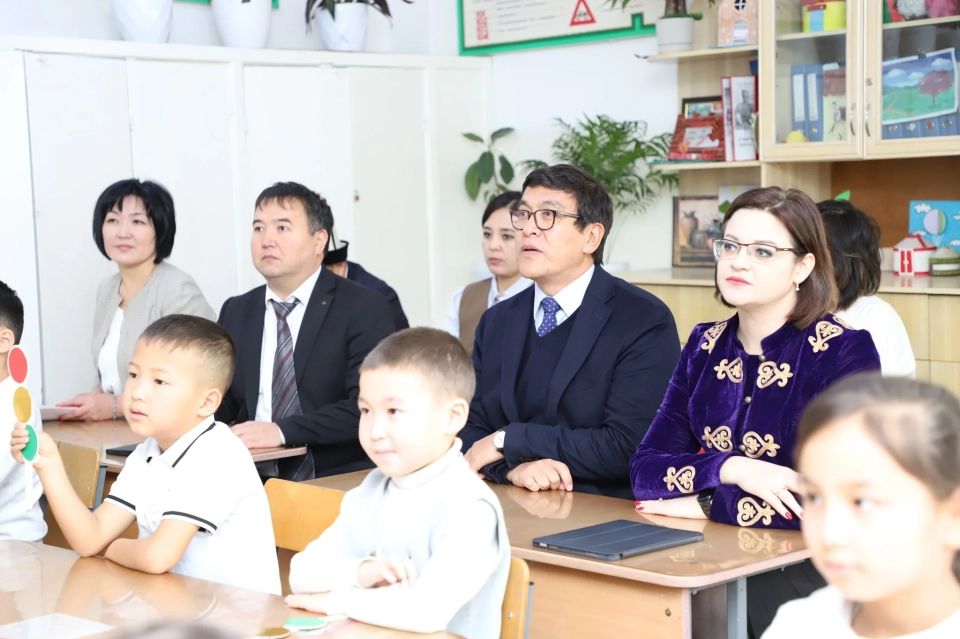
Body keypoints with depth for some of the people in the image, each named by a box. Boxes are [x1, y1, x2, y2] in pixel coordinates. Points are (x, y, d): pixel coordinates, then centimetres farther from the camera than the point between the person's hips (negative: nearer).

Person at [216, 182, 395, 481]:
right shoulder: (236, 313, 14)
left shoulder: (364, 310, -4)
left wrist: (282, 431, -22)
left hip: (340, 483, -5)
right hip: (257, 482, 5)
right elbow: (223, 402, 16)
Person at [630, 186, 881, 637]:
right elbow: (645, 469, 0)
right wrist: (731, 470, -18)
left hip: (803, 567, -5)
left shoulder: (845, 352, -9)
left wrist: (705, 503, -12)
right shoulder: (705, 346, 8)